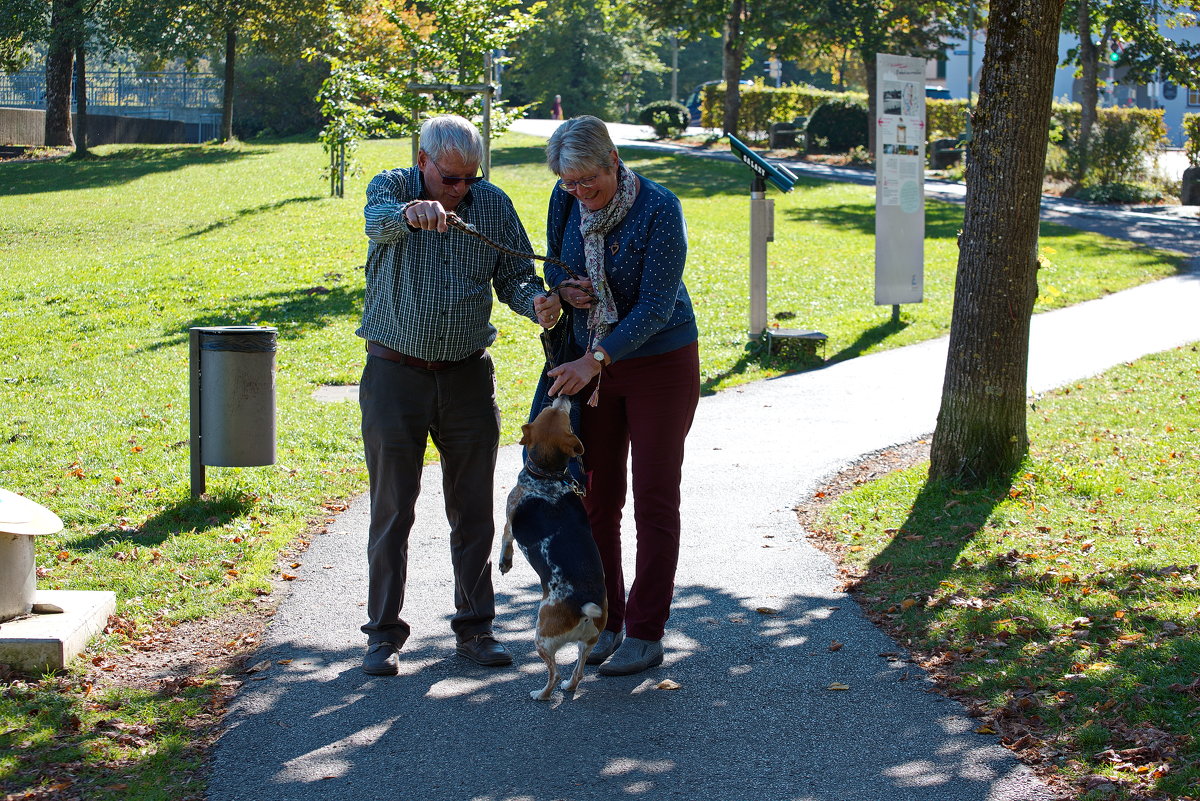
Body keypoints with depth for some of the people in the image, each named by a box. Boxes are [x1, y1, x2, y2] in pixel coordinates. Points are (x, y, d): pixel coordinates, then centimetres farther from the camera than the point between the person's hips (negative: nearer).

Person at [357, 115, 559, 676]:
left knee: (473, 510, 7)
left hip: (467, 375, 3)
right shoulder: (391, 188, -6)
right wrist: (410, 213, -54)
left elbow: (514, 274, 1)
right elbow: (379, 222, -30)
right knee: (392, 509, 2)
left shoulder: (493, 204, 1)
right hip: (395, 373, -2)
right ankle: (384, 634, 10)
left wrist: (535, 301, -23)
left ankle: (474, 628, 18)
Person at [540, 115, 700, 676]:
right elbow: (554, 267, 13)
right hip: (591, 364, 5)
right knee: (597, 497, 7)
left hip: (659, 363, -5)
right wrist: (565, 290, -11)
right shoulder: (566, 201, -4)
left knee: (654, 499, -2)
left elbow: (655, 307, -23)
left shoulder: (659, 209, -21)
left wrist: (595, 360, -30)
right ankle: (605, 621, 18)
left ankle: (645, 634, 3)